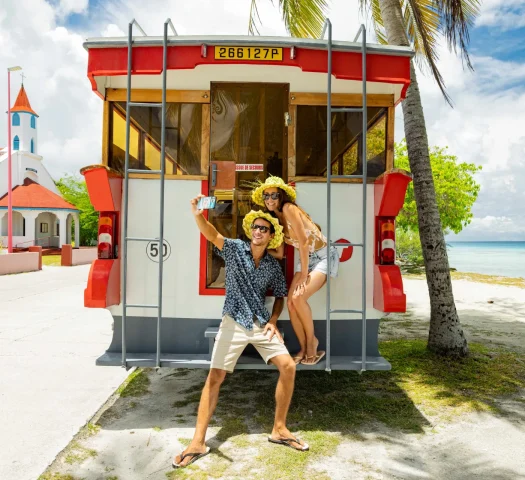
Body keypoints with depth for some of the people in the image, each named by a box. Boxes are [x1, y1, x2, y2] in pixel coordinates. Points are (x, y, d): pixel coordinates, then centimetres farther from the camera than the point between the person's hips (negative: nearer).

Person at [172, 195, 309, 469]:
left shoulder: (273, 266, 6)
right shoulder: (235, 249, -4)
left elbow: (280, 296, 17)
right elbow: (211, 234, -22)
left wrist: (273, 321, 0)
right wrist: (197, 214, -42)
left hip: (261, 323, 3)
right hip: (234, 323, -3)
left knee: (288, 366, -8)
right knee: (215, 377, -5)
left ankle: (279, 430, 10)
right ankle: (198, 443, 5)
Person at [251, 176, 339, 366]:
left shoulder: (289, 208, -17)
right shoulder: (276, 219, 7)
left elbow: (304, 241, -22)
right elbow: (279, 253, 5)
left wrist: (304, 274, -19)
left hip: (325, 256, -8)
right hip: (306, 258, 8)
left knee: (299, 298, -24)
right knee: (291, 303, -7)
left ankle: (312, 340, 1)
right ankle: (304, 349, 9)